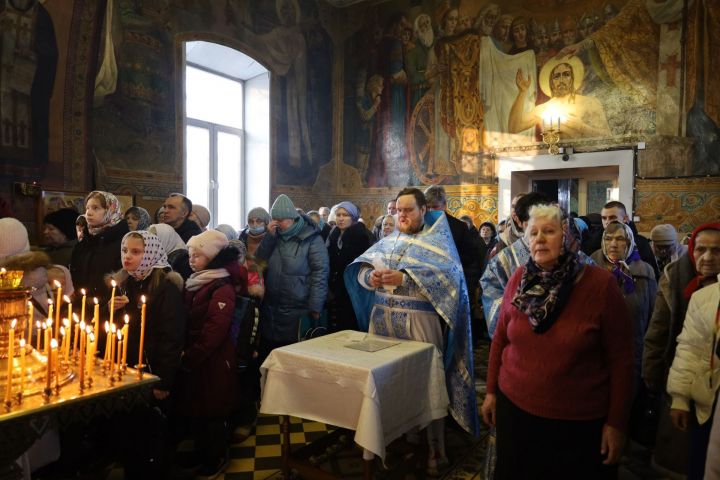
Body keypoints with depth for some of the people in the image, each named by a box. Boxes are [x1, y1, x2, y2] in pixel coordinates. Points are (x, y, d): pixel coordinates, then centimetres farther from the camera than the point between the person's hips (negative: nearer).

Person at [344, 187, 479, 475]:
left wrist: (404, 279, -28)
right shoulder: (389, 240, 14)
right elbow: (360, 267, 5)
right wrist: (370, 275, -19)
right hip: (383, 317, 5)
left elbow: (447, 274, -19)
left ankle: (435, 450, 14)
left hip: (420, 320, -5)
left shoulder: (437, 240, -2)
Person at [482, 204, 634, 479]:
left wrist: (616, 422, -7)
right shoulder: (520, 279, -4)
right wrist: (491, 390, 8)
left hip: (579, 420, -3)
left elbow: (620, 358, -9)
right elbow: (501, 339, 6)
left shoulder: (601, 284, -13)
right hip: (514, 407, 3)